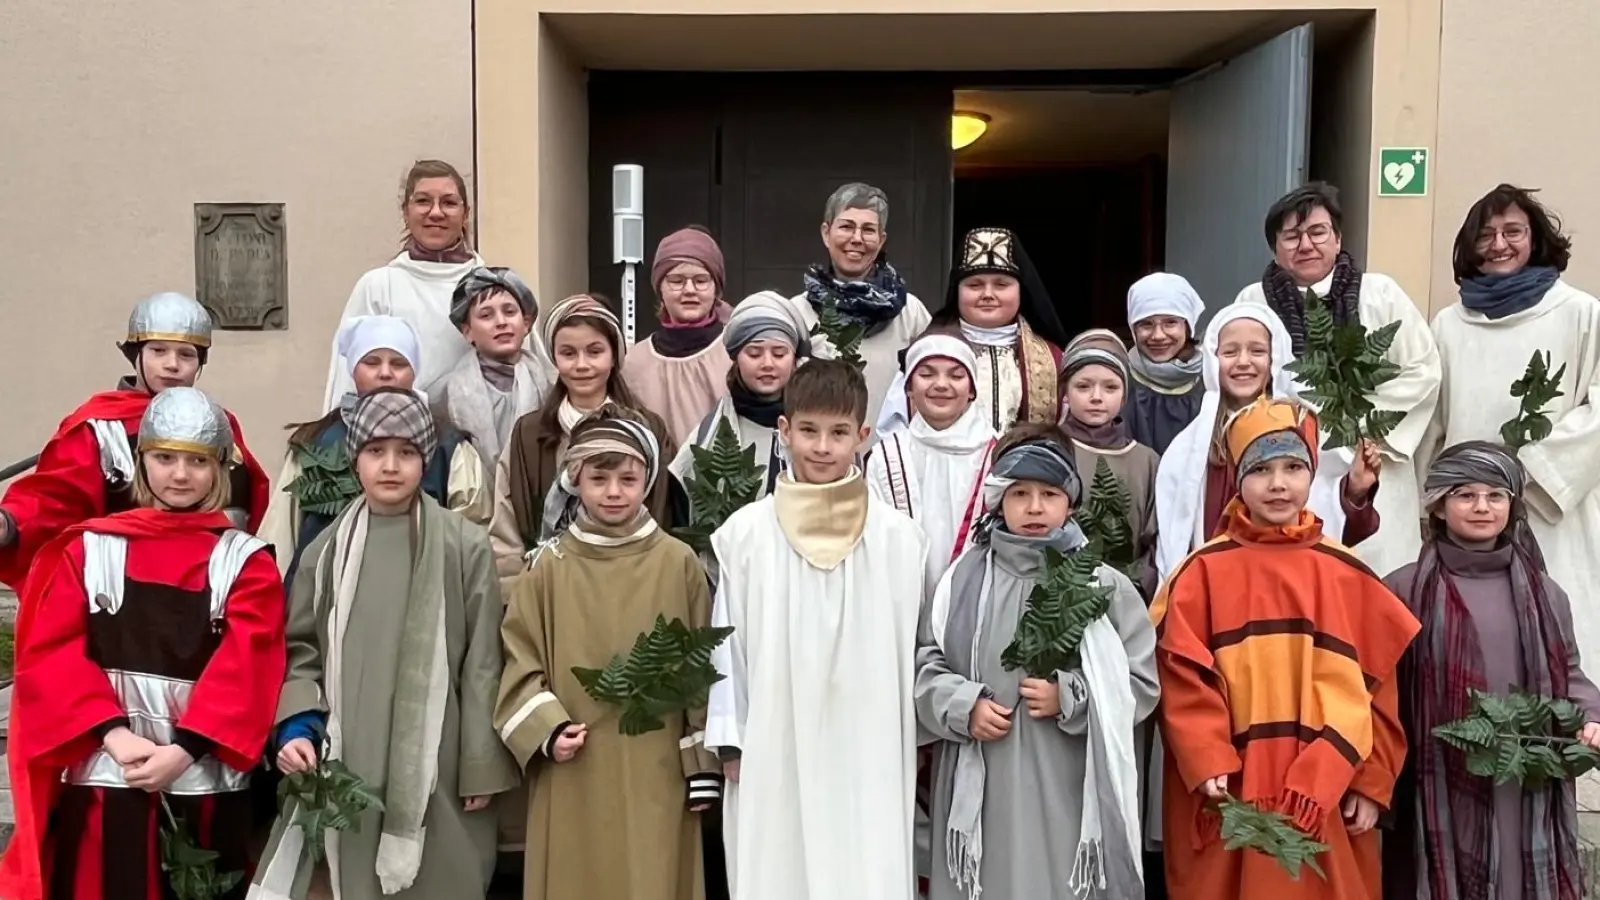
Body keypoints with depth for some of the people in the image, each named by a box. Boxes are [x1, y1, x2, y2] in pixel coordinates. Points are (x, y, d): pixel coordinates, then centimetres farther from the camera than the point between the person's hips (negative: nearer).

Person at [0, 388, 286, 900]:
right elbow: (50, 653, -1)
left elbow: (248, 670, -6)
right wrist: (114, 733, -14)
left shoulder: (247, 561, 2)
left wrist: (185, 749, -18)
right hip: (103, 776, 0)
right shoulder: (89, 548, 6)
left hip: (206, 781, 0)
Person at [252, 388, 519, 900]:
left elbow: (482, 663, -2)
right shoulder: (329, 549, 6)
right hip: (348, 763, 2)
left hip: (434, 765, -2)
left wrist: (482, 767, -2)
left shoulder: (464, 547, -4)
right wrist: (297, 728, -6)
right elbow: (302, 651, 10)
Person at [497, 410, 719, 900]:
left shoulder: (679, 563, 0)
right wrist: (546, 730, -11)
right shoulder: (549, 567, 2)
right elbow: (521, 663, 5)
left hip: (657, 775, 0)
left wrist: (704, 765, 2)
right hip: (573, 779, 1)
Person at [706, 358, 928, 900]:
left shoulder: (899, 538, -3)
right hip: (773, 753, 1)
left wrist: (915, 743, 6)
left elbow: (910, 646, 4)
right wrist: (730, 741, 3)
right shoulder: (745, 533, -2)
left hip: (869, 753, 0)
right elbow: (727, 642, 3)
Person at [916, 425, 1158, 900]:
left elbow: (1141, 683, 2)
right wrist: (963, 706, -9)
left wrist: (1071, 699, -11)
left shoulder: (1103, 585, 0)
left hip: (1071, 794, -1)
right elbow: (923, 665, 7)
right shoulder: (964, 580, 3)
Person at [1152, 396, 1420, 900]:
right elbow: (1181, 677, -5)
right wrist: (1207, 766, -14)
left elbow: (1375, 686, 7)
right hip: (1229, 798, -2)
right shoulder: (1203, 572, -1)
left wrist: (1371, 783, 3)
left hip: (1326, 797, 2)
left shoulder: (1348, 575, 7)